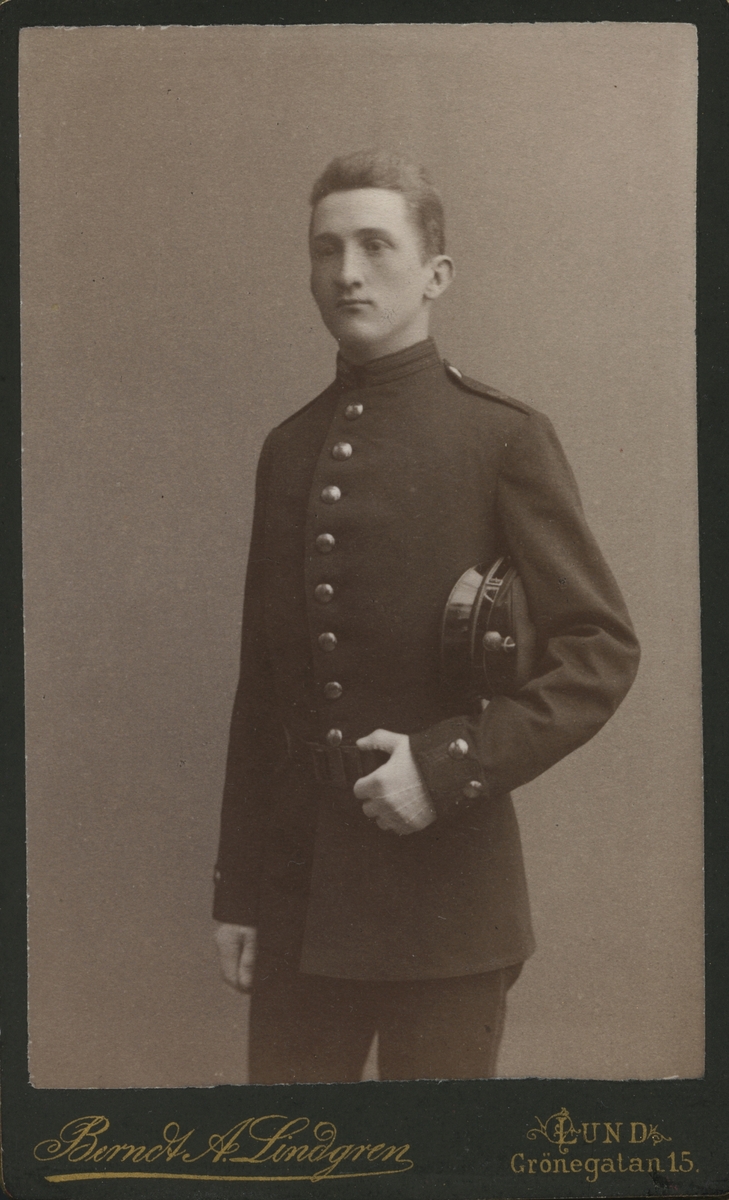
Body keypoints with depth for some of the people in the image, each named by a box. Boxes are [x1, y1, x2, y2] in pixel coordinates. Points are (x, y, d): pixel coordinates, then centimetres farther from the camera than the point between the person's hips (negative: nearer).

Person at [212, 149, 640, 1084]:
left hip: (445, 896, -4)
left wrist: (450, 765, -17)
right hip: (295, 901, 4)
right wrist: (235, 888, 10)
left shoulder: (505, 440, -4)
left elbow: (603, 651, -7)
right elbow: (260, 685, 11)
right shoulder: (287, 450, 9)